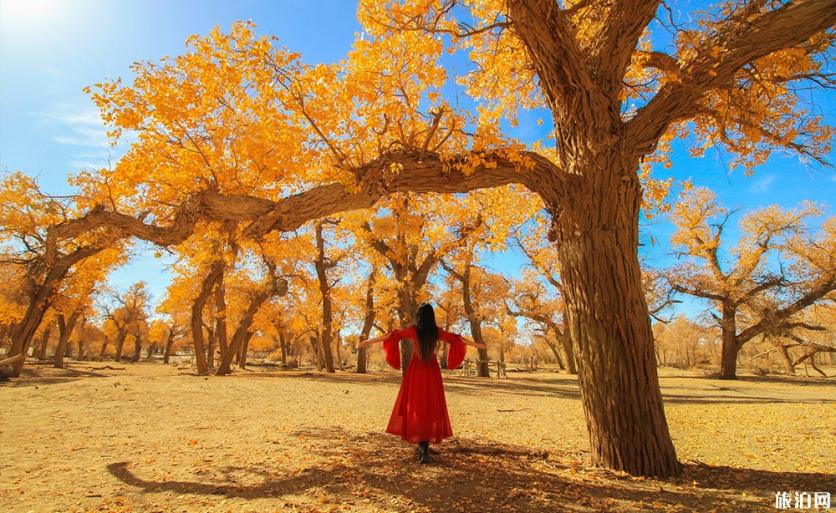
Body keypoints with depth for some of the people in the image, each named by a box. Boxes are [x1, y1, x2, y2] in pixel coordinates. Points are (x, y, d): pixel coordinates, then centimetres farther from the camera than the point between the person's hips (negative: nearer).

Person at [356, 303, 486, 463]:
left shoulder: (413, 330, -5)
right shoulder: (437, 331, 0)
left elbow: (392, 335, -3)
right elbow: (457, 338, 10)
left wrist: (368, 342, 2)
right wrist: (477, 344, 23)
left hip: (416, 372, -1)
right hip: (432, 372, 1)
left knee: (415, 407, 8)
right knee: (431, 408, 8)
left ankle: (422, 445, 5)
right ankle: (424, 446, 7)